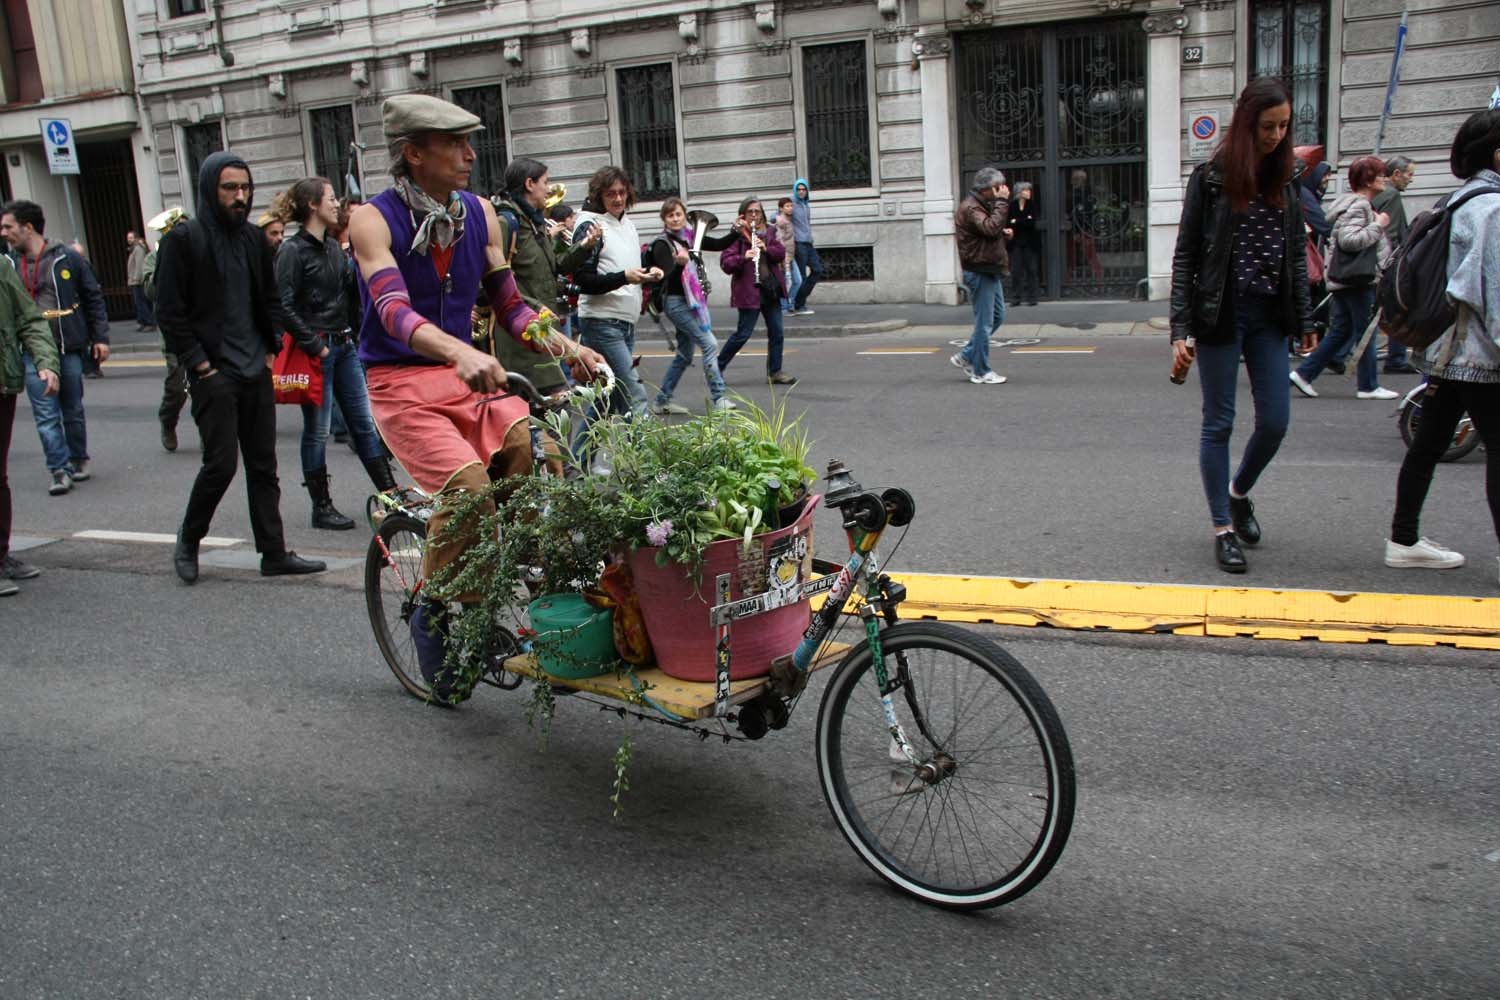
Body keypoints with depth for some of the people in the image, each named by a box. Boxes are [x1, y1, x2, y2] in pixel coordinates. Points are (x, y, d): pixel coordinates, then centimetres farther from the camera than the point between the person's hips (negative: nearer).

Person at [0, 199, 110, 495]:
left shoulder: (67, 259, -1)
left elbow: (93, 298, 3)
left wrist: (100, 337, -1)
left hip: (69, 348, -1)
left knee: (73, 410, 10)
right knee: (46, 415, -4)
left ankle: (79, 460, 26)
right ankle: (59, 471, -2)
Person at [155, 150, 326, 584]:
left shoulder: (254, 239, 11)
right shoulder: (183, 240, -6)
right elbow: (170, 312, -8)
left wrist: (272, 348, 9)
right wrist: (199, 364, -11)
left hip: (256, 371, 6)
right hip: (213, 374, -6)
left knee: (263, 465, 7)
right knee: (221, 463, -7)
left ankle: (274, 552, 12)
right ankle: (188, 541, 15)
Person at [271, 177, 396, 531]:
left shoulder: (334, 247, 12)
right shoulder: (293, 250, -11)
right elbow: (285, 307, -16)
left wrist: (357, 336, 9)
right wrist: (315, 345, -16)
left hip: (343, 345, 7)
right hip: (315, 348, -7)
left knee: (365, 421, 9)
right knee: (317, 431, 1)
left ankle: (389, 492, 14)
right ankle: (322, 508, 10)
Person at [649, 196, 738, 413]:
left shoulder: (690, 237, 8)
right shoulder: (662, 244, -11)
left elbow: (718, 244, 11)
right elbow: (668, 277, -21)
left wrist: (736, 232, -4)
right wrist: (679, 263, -40)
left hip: (692, 302, 8)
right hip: (676, 302, -8)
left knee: (684, 355, 13)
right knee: (709, 344, -14)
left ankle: (662, 401, 22)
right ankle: (718, 399, -9)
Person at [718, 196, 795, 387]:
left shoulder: (768, 232, 11)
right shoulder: (737, 235, -7)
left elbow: (781, 253, 4)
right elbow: (725, 263, -13)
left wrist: (766, 248, -15)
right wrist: (743, 257, -30)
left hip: (770, 290, 6)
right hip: (749, 291, -6)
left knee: (776, 332, 7)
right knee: (743, 333, -3)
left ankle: (775, 371, 17)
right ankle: (717, 368, 12)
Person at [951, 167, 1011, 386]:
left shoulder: (985, 205, 17)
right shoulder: (970, 208, -15)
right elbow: (991, 228, -30)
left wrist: (1003, 233, 6)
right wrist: (1002, 201, -22)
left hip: (990, 271, 10)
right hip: (979, 272, -10)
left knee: (997, 316, 15)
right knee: (984, 322, -5)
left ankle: (966, 357, 23)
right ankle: (981, 372, 4)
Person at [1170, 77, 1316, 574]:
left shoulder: (1283, 179, 9)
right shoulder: (1210, 177, -5)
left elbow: (1296, 255, 14)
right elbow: (1185, 257, -6)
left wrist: (1305, 319, 11)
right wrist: (1181, 330, -12)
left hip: (1269, 318, 5)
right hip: (1221, 315, -4)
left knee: (1275, 421, 4)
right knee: (1219, 423, 2)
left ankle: (1239, 492, 32)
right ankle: (1222, 528, 12)